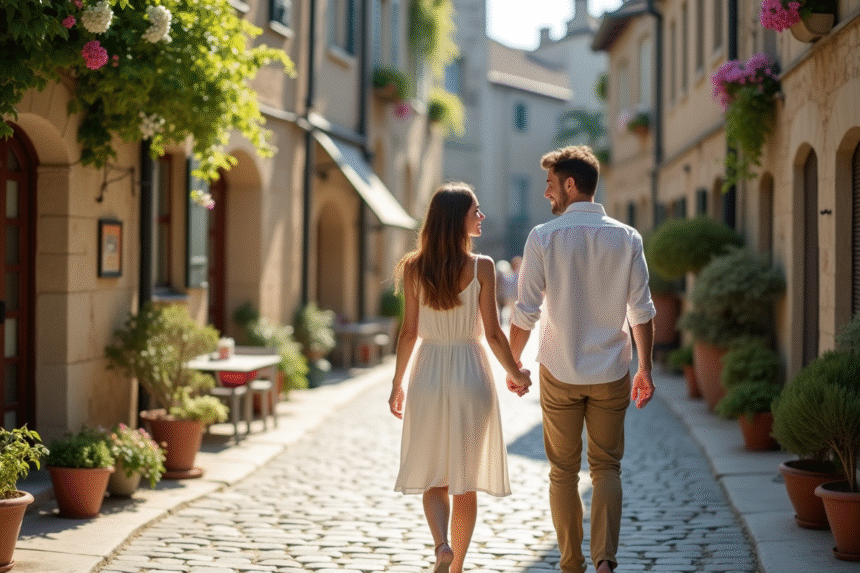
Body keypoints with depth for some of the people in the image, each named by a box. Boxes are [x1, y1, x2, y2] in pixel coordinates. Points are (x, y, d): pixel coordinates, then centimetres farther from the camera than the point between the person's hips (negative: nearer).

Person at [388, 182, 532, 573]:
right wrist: (516, 374, 8)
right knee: (466, 481, 11)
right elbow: (492, 334, -7)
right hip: (470, 375, -1)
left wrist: (397, 384, 10)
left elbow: (409, 332, -1)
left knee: (433, 476, 10)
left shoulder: (414, 268, -2)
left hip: (428, 374, 2)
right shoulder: (482, 267, -9)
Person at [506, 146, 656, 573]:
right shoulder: (626, 238, -2)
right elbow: (641, 311, -1)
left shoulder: (543, 237, -7)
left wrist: (513, 364, 6)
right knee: (607, 467, 10)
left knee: (563, 471, 10)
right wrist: (645, 369, 9)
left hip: (559, 373, -1)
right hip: (611, 375, 1)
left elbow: (526, 311, -7)